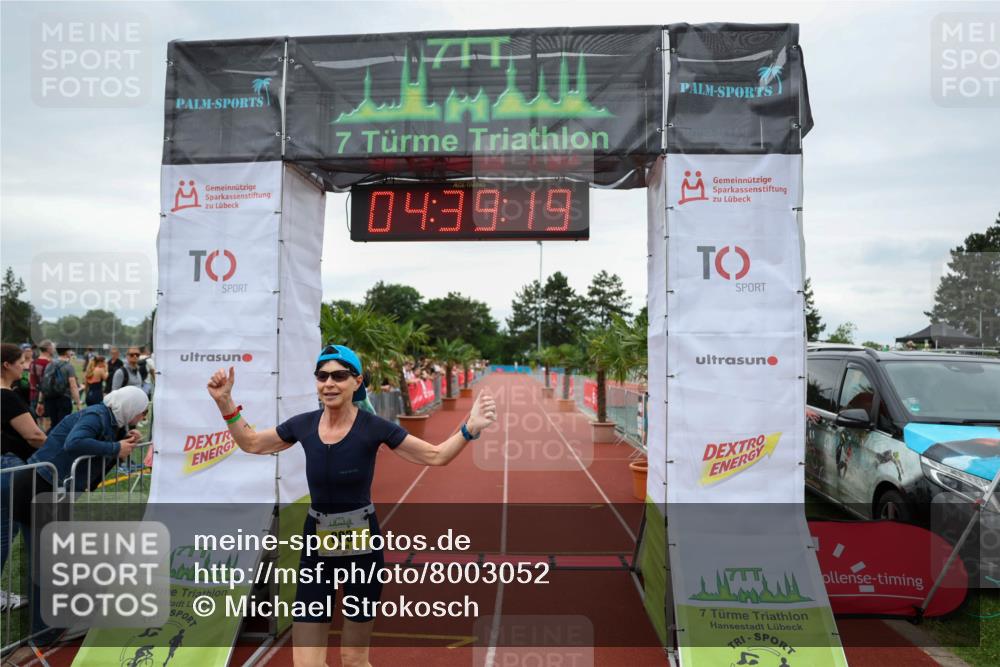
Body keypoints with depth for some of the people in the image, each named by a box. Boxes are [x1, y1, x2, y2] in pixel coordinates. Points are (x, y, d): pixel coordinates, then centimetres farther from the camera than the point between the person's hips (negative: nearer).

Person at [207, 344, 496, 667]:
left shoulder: (373, 427, -13)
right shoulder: (304, 425, -4)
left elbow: (435, 455, -5)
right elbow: (251, 443, 14)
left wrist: (470, 428, -20)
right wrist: (225, 401, 4)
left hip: (362, 546, -2)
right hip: (316, 546, 3)